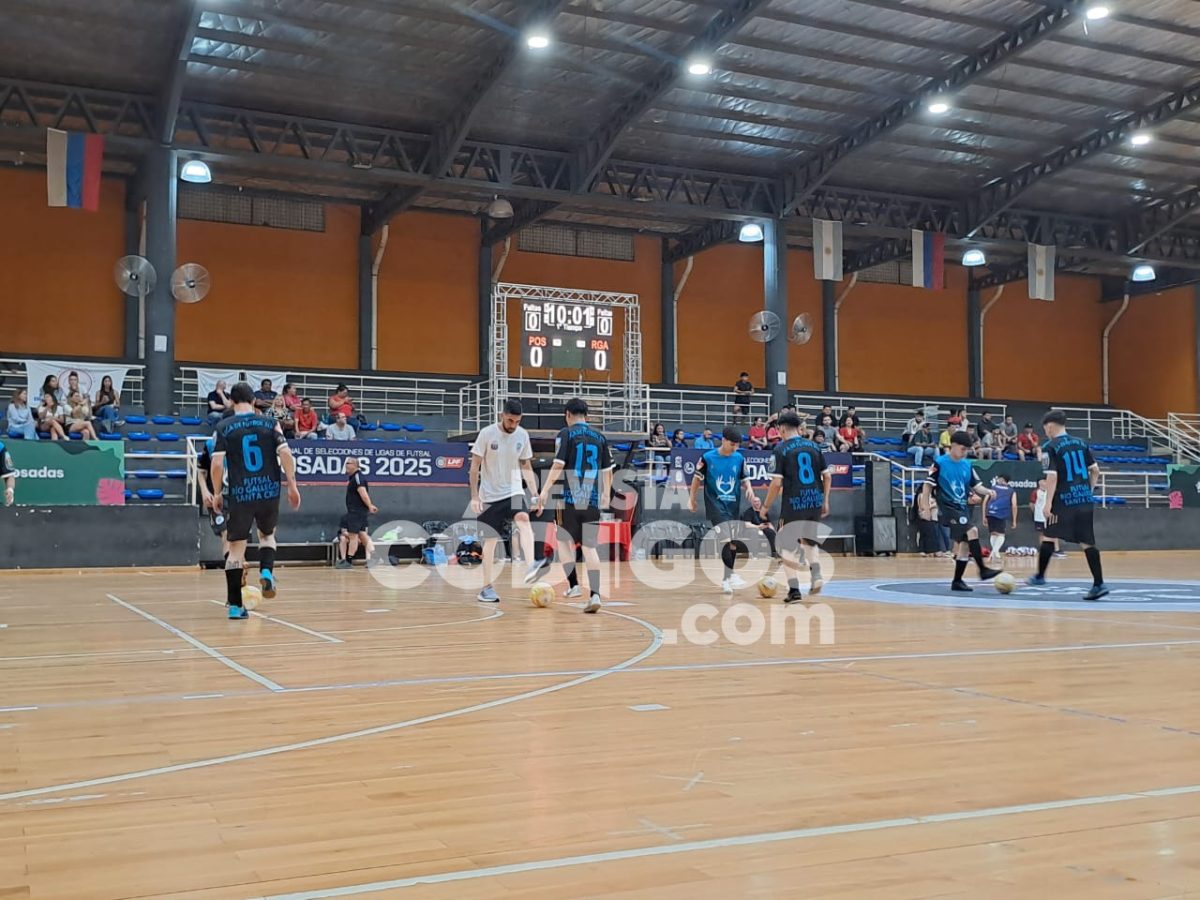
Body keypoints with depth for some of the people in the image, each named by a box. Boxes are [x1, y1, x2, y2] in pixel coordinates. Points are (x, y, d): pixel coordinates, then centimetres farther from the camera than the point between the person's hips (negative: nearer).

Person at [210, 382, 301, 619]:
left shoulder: (224, 428, 2)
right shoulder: (269, 423, 5)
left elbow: (217, 464, -6)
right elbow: (286, 454, -6)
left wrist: (217, 493, 6)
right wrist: (292, 485, 1)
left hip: (240, 493, -1)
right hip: (269, 491, 1)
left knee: (236, 548, 8)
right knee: (267, 535, 27)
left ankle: (235, 606, 5)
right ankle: (267, 572, -1)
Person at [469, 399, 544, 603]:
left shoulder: (522, 435, 1)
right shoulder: (487, 434, -10)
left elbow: (526, 467, 10)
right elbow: (475, 466, -6)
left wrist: (535, 495, 3)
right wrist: (474, 496, -11)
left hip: (514, 492, 2)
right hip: (490, 495, -2)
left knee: (523, 519, -28)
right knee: (490, 540, 1)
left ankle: (531, 567, -46)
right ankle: (487, 588, 11)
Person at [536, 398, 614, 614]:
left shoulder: (566, 434, 0)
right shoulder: (599, 437, 12)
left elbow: (558, 464, -11)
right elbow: (607, 470, 16)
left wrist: (545, 490, -11)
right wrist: (606, 494, 28)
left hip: (570, 498, -3)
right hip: (593, 500, 3)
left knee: (569, 544, 14)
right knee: (589, 547, -1)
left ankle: (574, 586, 21)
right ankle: (594, 594, -14)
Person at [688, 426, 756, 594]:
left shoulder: (739, 459, 0)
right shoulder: (707, 458, -8)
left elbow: (745, 479, 10)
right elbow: (697, 478, 3)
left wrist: (749, 489, -11)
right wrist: (691, 499, 4)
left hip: (733, 505, 4)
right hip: (715, 504, -4)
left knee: (733, 542, 8)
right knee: (726, 538, -20)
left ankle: (726, 580, 19)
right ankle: (731, 574, -19)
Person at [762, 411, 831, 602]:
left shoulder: (781, 449, -6)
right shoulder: (813, 446, 9)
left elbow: (776, 483, -11)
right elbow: (827, 476, 8)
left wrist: (766, 507, -1)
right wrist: (825, 501, 18)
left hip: (794, 502, -5)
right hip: (815, 501, 5)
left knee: (787, 547, 7)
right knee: (808, 541, 25)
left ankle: (794, 589, 0)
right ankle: (816, 574, 5)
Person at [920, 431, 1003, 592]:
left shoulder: (967, 465, 9)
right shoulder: (940, 463, -7)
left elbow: (976, 486, 11)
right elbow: (928, 485, -5)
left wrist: (988, 492, -9)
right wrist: (925, 506, -11)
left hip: (963, 509, 7)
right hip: (948, 508, -7)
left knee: (964, 545, 6)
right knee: (973, 531, -23)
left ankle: (957, 581, 16)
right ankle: (983, 570, -18)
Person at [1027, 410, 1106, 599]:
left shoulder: (1051, 447, -6)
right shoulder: (1080, 443, 11)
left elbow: (1052, 477, -15)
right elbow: (1095, 471, 12)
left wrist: (1048, 503, -12)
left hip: (1065, 501, -5)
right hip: (1085, 500, 5)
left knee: (1048, 537, 11)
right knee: (1087, 542, 3)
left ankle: (1040, 576, 20)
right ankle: (1099, 584, -4)